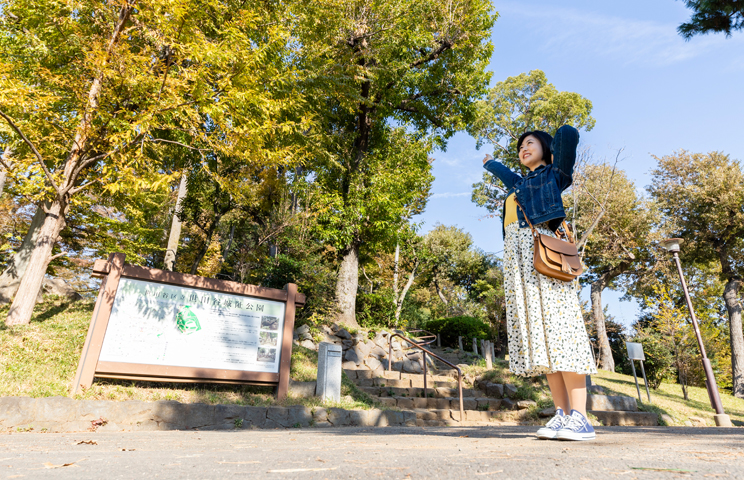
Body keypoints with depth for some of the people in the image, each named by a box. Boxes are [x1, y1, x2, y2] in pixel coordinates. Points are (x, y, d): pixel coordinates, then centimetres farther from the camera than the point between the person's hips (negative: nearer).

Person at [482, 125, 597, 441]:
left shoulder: (553, 174, 13)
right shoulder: (520, 184, 32)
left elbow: (568, 134, -2)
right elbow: (505, 174, 54)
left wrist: (557, 159, 18)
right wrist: (489, 163, 72)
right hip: (516, 255, 7)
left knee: (556, 326, -15)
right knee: (535, 332, -2)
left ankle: (580, 418, -15)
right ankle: (562, 415, -2)